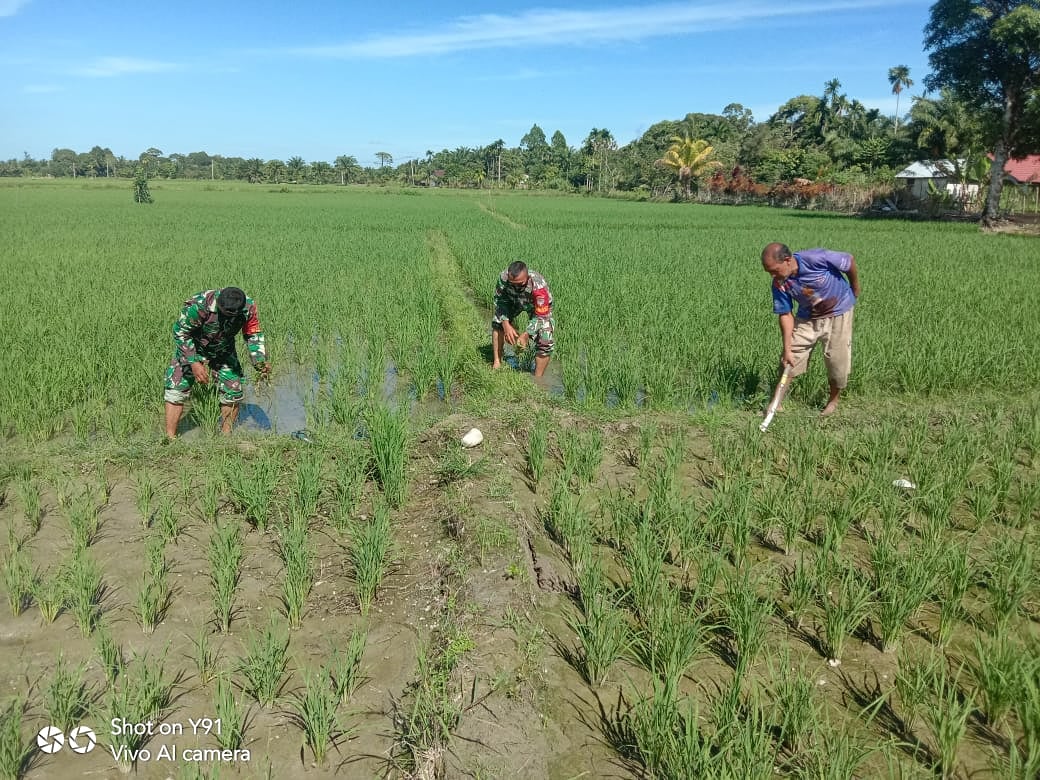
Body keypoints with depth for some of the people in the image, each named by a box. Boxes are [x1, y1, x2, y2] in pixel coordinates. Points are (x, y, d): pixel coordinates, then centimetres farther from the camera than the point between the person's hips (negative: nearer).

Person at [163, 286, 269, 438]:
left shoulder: (248, 307, -26)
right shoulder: (199, 305, -37)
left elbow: (254, 334, -8)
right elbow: (180, 332, -23)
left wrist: (260, 361, -20)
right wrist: (194, 363, -28)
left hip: (224, 350, 3)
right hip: (193, 347, -3)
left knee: (233, 391, 0)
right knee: (176, 390, -10)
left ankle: (226, 436, 17)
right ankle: (170, 438, -3)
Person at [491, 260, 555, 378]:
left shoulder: (539, 286, -44)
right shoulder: (503, 277, -35)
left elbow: (541, 316, -35)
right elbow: (499, 300, -19)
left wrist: (526, 334, -43)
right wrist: (506, 324, -31)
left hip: (540, 308, -3)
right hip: (513, 300, 3)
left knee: (544, 342, -17)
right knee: (498, 321, -17)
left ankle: (537, 378, -1)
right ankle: (497, 362, -3)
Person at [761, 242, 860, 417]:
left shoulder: (817, 259, -31)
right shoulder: (779, 284, -19)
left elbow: (850, 260, -15)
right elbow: (786, 315, -13)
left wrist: (855, 289, 1)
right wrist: (787, 349, -17)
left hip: (838, 312, -3)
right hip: (808, 318, 3)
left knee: (837, 360, -1)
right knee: (790, 359, -4)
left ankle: (833, 400, 24)